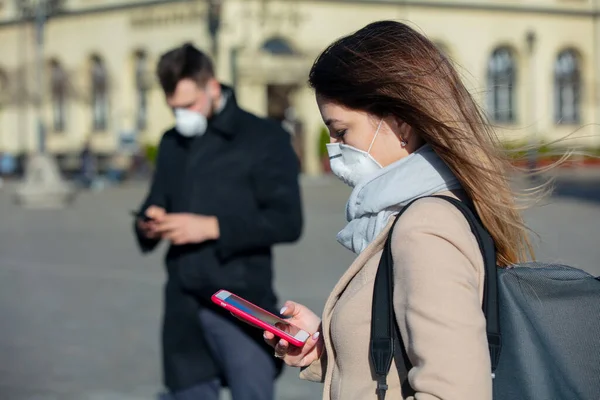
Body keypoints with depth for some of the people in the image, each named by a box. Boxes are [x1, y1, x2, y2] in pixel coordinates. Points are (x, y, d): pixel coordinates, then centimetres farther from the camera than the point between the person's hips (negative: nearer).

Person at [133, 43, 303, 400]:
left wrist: (212, 227, -19)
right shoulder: (172, 143, 14)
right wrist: (149, 224, -3)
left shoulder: (265, 139, -4)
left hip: (241, 307, -5)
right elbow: (158, 202, 22)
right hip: (184, 309, 5)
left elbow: (287, 221, -11)